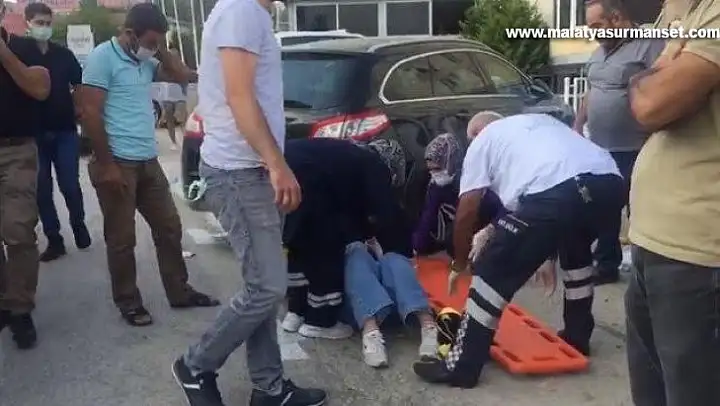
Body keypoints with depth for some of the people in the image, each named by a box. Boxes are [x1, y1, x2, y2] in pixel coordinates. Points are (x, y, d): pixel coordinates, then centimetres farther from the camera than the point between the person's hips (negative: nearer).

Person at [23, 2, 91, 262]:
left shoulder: (64, 54, 6)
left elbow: (79, 86, 13)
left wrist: (77, 111, 1)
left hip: (65, 130, 0)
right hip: (34, 132, 0)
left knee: (70, 186, 0)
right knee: (42, 189, 4)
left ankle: (79, 226, 23)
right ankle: (54, 240, 12)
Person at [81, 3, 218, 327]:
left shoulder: (145, 60, 11)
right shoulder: (103, 57, -11)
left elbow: (182, 76, 17)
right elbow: (90, 113, -16)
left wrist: (159, 50, 3)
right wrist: (106, 164, -17)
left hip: (148, 162, 8)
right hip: (119, 164, -8)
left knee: (169, 228, 13)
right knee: (122, 238, 4)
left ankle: (179, 292, 25)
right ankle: (128, 302, 18)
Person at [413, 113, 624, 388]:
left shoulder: (483, 140, 24)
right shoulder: (541, 121, 41)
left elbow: (465, 212, 17)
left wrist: (459, 263, 32)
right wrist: (548, 247, 52)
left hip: (555, 192, -7)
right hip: (610, 182, 7)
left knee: (494, 272, 6)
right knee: (576, 249, 37)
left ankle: (461, 367, 11)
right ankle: (577, 335, 45)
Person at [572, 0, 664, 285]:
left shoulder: (650, 45, -12)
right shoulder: (599, 52, 15)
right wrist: (577, 127, 22)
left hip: (635, 152, -8)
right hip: (600, 149, 8)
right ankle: (607, 265, 28)